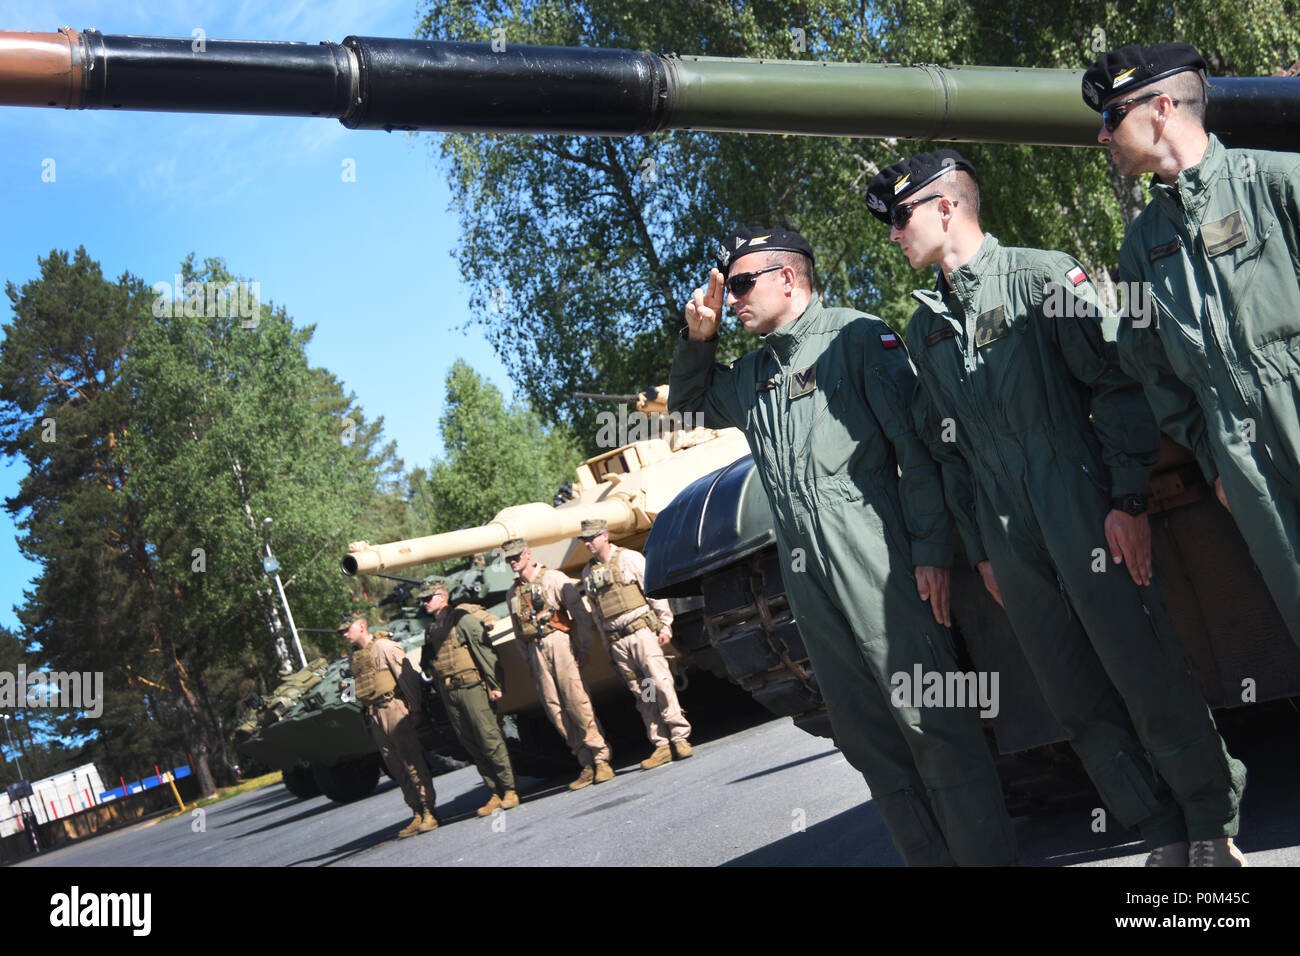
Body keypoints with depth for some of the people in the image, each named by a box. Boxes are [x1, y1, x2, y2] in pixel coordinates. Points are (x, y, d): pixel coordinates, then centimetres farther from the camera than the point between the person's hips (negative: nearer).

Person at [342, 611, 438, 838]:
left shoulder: (384, 646, -6)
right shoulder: (355, 656, 16)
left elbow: (408, 677, -10)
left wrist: (415, 709, -14)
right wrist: (369, 717, 13)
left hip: (394, 709, -7)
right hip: (375, 716, 7)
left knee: (413, 764, -7)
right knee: (397, 770, 6)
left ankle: (429, 814, -5)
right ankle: (418, 815, 10)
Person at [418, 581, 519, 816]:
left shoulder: (461, 619, -4)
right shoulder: (431, 630, 17)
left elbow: (484, 650, -9)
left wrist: (495, 684, -13)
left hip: (470, 687, -7)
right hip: (448, 694, 7)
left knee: (489, 739, -7)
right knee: (471, 744, 6)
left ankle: (509, 790, -1)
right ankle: (495, 794, 10)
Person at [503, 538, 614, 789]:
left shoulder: (554, 579, 0)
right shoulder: (514, 593, 17)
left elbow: (580, 613, -5)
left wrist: (583, 647, -10)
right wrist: (529, 663, 15)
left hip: (559, 643, -5)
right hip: (536, 650, 5)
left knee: (577, 703, -11)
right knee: (555, 708, 0)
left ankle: (602, 759, -5)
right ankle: (586, 764, 6)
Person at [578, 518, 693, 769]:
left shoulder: (629, 558, 0)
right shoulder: (588, 573, 14)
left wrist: (665, 626, -6)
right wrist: (608, 644, 16)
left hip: (641, 631, -4)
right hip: (617, 642, 5)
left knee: (660, 683, -13)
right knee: (641, 693, 2)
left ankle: (680, 737, -7)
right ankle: (662, 745, 2)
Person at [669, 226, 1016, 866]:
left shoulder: (857, 337, 1)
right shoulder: (750, 376, 22)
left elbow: (916, 443, -6)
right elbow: (687, 408, 37)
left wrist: (931, 547, -13)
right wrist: (697, 338, 18)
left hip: (873, 560, -7)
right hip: (805, 575, 7)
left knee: (929, 720, -8)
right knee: (866, 736, 8)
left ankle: (987, 854, -2)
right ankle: (928, 857, 17)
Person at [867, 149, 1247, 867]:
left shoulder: (1043, 276, -3)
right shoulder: (924, 327, 15)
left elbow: (1117, 383, -6)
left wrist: (1128, 501, -12)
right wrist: (979, 547, 15)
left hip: (1086, 512, -5)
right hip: (1011, 538, 5)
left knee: (1148, 678, -2)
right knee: (1079, 703, 7)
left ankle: (1212, 826, 14)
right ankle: (1163, 835, 19)